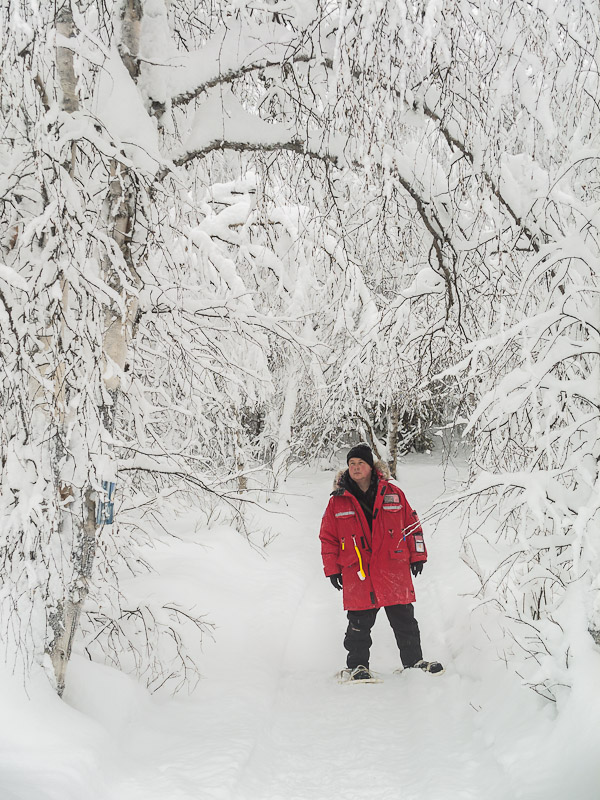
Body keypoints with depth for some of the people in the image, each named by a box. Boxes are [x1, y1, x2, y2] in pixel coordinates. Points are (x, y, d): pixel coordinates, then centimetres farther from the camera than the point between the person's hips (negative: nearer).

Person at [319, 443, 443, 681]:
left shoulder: (393, 494, 5)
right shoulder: (338, 501, 4)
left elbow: (412, 524, 12)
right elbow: (328, 537, 9)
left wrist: (417, 555, 10)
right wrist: (332, 569, 5)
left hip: (393, 570, 1)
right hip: (357, 573, -1)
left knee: (404, 621, 6)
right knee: (359, 624, 1)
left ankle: (414, 661, 19)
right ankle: (357, 665, 14)